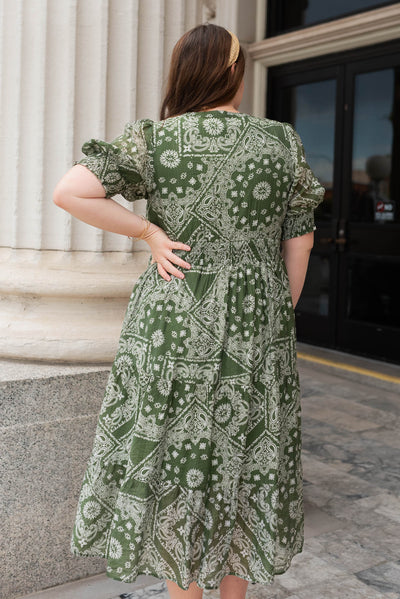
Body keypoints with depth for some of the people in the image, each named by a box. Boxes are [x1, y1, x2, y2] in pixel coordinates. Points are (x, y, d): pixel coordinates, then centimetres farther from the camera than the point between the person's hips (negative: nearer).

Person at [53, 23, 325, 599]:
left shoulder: (155, 140, -5)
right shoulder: (282, 141, 0)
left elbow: (68, 191, -13)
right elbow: (299, 243, 3)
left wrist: (149, 232, -6)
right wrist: (279, 317, 13)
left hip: (174, 326, -2)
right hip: (257, 330, 2)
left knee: (176, 462, 11)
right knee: (244, 458, 17)